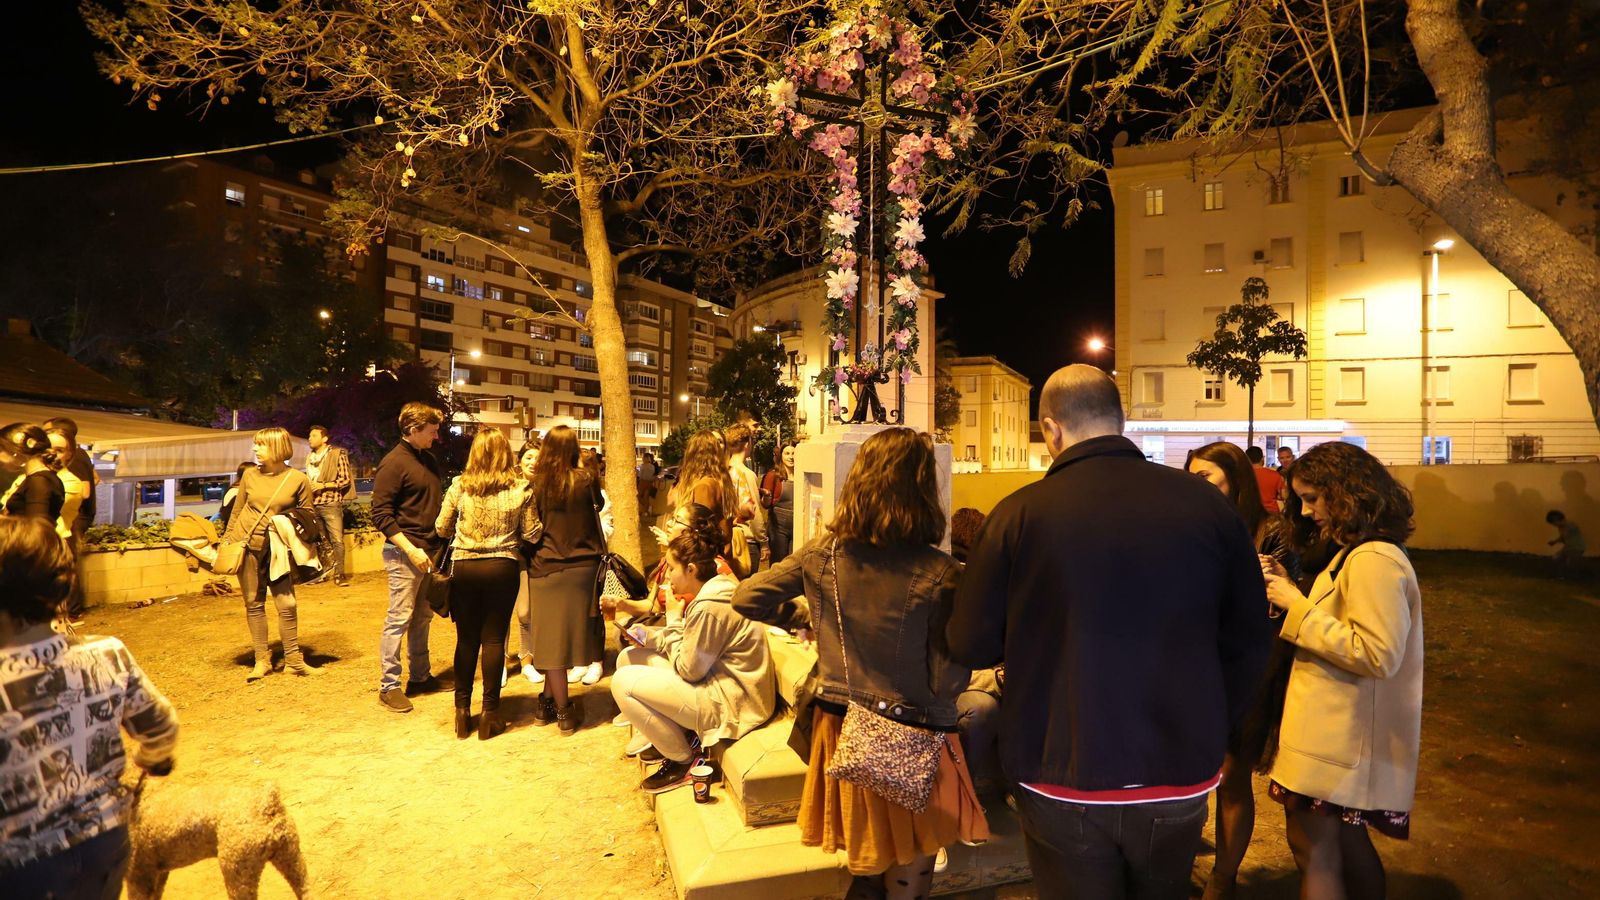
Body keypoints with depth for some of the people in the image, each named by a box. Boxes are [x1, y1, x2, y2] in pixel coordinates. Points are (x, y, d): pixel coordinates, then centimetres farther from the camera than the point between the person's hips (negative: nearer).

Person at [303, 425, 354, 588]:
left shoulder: (337, 455, -3)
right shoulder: (310, 457, 14)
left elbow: (345, 480, -7)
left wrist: (323, 485, -14)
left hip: (331, 504, -6)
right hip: (313, 505, 6)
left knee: (337, 540, -8)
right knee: (320, 541, 12)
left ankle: (339, 575, -3)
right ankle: (325, 572, 23)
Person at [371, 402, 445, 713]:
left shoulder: (429, 460, 12)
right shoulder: (394, 463, -11)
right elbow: (380, 514, -14)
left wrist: (440, 543, 10)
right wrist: (411, 549, -20)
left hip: (430, 551, 8)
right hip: (405, 553, -7)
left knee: (423, 617, 14)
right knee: (399, 619, -1)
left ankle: (420, 677, 25)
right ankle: (389, 686, 10)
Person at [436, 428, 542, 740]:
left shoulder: (459, 486, -4)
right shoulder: (520, 489, -6)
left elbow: (442, 528, 5)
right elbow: (531, 535, -3)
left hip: (464, 567, 1)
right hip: (502, 568, -1)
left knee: (466, 639, 13)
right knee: (494, 640, 6)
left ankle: (462, 709, 21)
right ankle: (489, 713, 12)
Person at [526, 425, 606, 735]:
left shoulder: (536, 483, -5)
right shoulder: (585, 479, -8)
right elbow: (599, 502, 12)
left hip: (545, 567, 1)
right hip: (581, 566, -1)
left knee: (552, 636, 10)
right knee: (566, 635, 9)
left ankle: (548, 703, 20)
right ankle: (562, 709, 16)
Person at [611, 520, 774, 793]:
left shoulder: (710, 607, -24)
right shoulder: (715, 589, 7)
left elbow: (688, 670, -18)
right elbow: (690, 649, 12)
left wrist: (674, 620, -9)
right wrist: (648, 636, 1)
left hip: (731, 702, -11)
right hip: (721, 682, 11)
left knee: (623, 682, -14)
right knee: (630, 657, 10)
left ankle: (683, 760, 2)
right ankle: (669, 737, 16)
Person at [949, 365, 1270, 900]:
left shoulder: (1020, 513, -16)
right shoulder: (1207, 504, -7)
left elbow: (971, 646, -9)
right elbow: (1246, 643, 0)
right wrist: (1209, 732, 15)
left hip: (1064, 780, -3)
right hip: (1180, 777, 3)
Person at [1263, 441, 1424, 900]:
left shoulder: (1374, 560, -19)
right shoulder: (1359, 552, 12)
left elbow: (1378, 654, -24)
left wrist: (1299, 607, -20)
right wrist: (1293, 594, 2)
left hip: (1339, 740, -10)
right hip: (1345, 736, 10)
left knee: (1314, 850, 1)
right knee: (1346, 843, 20)